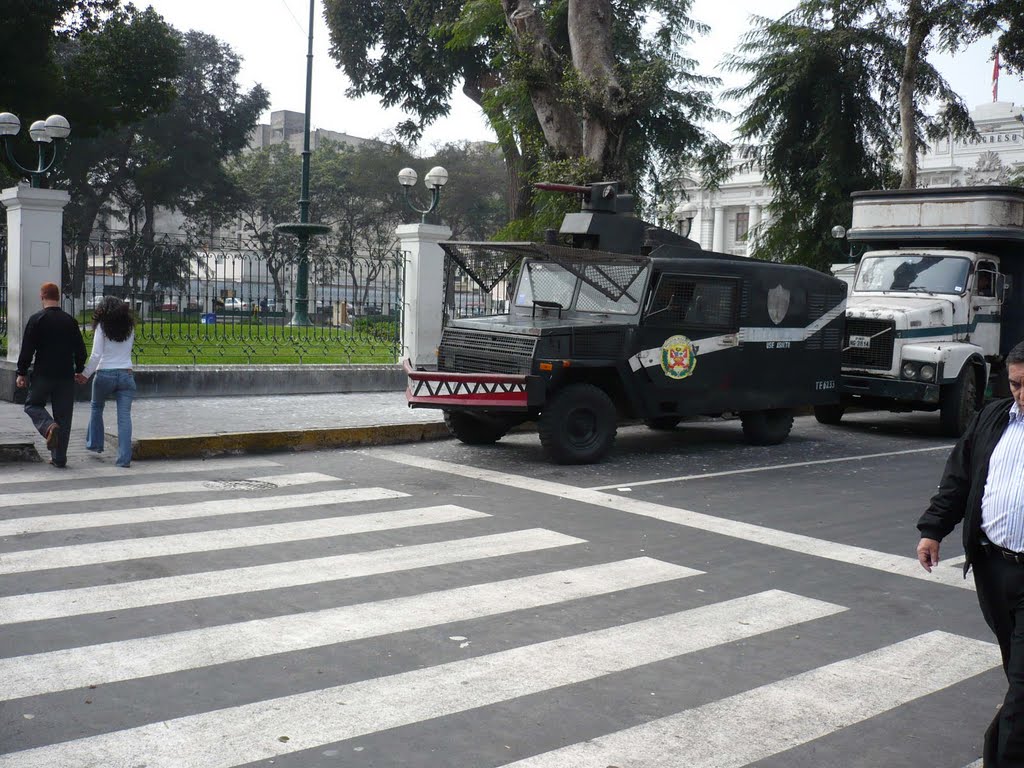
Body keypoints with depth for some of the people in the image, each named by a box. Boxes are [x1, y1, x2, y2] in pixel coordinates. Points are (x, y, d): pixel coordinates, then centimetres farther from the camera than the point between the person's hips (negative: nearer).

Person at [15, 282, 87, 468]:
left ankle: (49, 427, -14)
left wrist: (22, 373, 1)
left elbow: (27, 349, -7)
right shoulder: (70, 321, 5)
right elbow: (80, 350, 8)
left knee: (32, 405, 17)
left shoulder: (36, 319, -6)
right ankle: (59, 458, 8)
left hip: (43, 374, -3)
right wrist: (79, 371, 21)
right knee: (63, 416, 7)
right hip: (66, 376, 3)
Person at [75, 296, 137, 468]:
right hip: (126, 374, 2)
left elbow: (96, 355, -8)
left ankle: (95, 444, 33)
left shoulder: (102, 327, -3)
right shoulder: (129, 327, 8)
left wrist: (85, 374, -2)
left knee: (96, 408, 23)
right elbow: (128, 350, 10)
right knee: (124, 415, -3)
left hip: (105, 374, -2)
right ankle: (124, 457, -10)